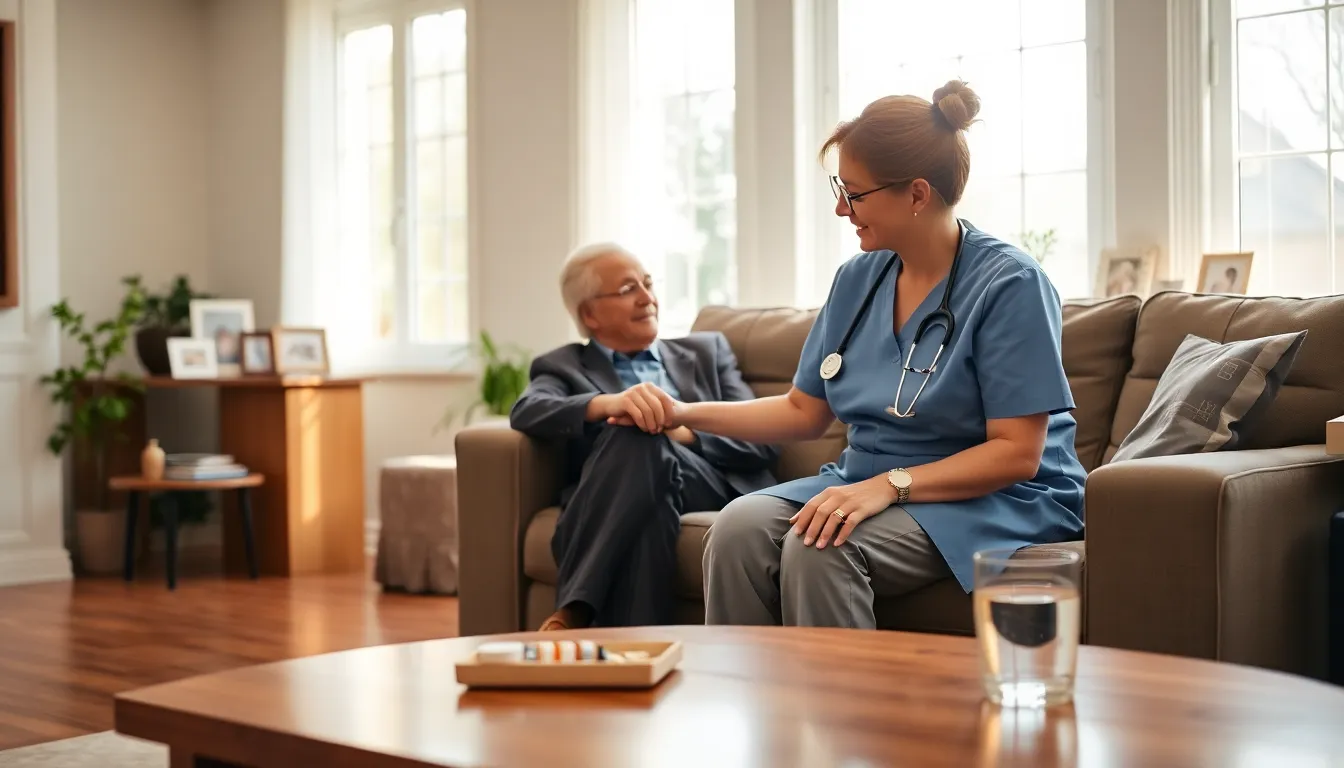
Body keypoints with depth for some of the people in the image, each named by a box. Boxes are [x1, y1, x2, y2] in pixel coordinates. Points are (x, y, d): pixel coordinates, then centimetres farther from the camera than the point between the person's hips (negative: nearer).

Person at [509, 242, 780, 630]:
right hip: (615, 503, -1)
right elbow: (526, 411, -3)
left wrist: (683, 432, -7)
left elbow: (765, 439, 13)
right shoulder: (563, 367, 22)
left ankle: (572, 613, -35)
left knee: (642, 437, -31)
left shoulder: (707, 352, 28)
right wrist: (607, 403, -24)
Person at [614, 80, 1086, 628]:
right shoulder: (857, 279, 9)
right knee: (740, 525, -23)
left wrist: (890, 485, -25)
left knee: (818, 549, -32)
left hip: (998, 501, -6)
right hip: (868, 481, 6)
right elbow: (805, 411, 17)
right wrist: (686, 413, 8)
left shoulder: (1010, 284, -12)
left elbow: (1017, 453, -15)